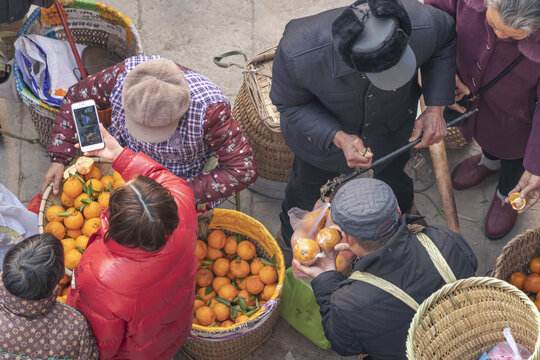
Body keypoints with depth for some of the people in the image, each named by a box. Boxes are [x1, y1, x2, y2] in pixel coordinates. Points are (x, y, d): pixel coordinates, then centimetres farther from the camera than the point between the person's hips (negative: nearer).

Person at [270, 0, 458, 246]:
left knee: (391, 175, 28)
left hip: (391, 120, 1)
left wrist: (436, 109, -22)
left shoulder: (422, 25, -40)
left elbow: (445, 41, -14)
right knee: (307, 179, 27)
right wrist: (339, 138, -39)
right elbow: (289, 103, -24)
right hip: (321, 124, -1)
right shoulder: (298, 53, -46)